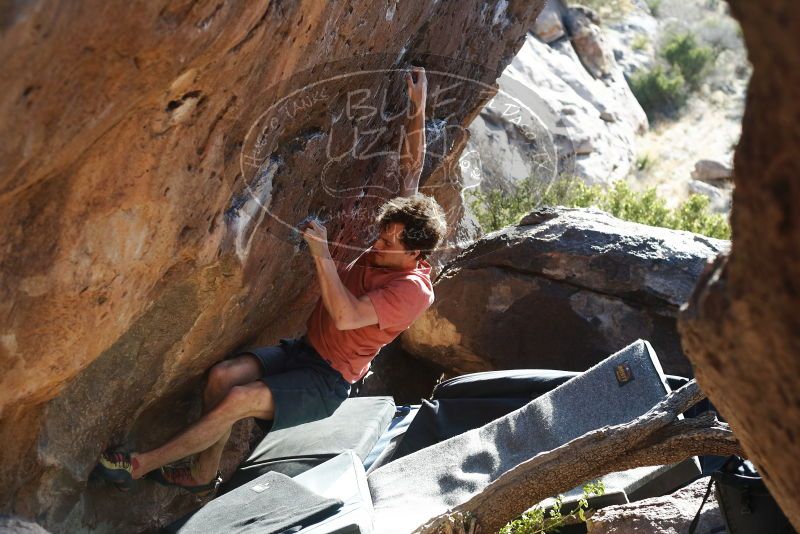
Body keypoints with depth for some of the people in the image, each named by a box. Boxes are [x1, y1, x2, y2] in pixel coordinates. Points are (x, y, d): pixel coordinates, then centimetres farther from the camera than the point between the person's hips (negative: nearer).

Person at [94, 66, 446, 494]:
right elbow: (411, 171, 2)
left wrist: (321, 253, -34)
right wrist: (417, 109, -3)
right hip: (304, 349, 8)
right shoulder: (392, 243, -2)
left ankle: (141, 465, -10)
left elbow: (346, 316, -34)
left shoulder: (413, 290, -23)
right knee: (222, 375, -15)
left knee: (240, 399, -25)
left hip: (328, 381, -7)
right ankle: (203, 475, 4)